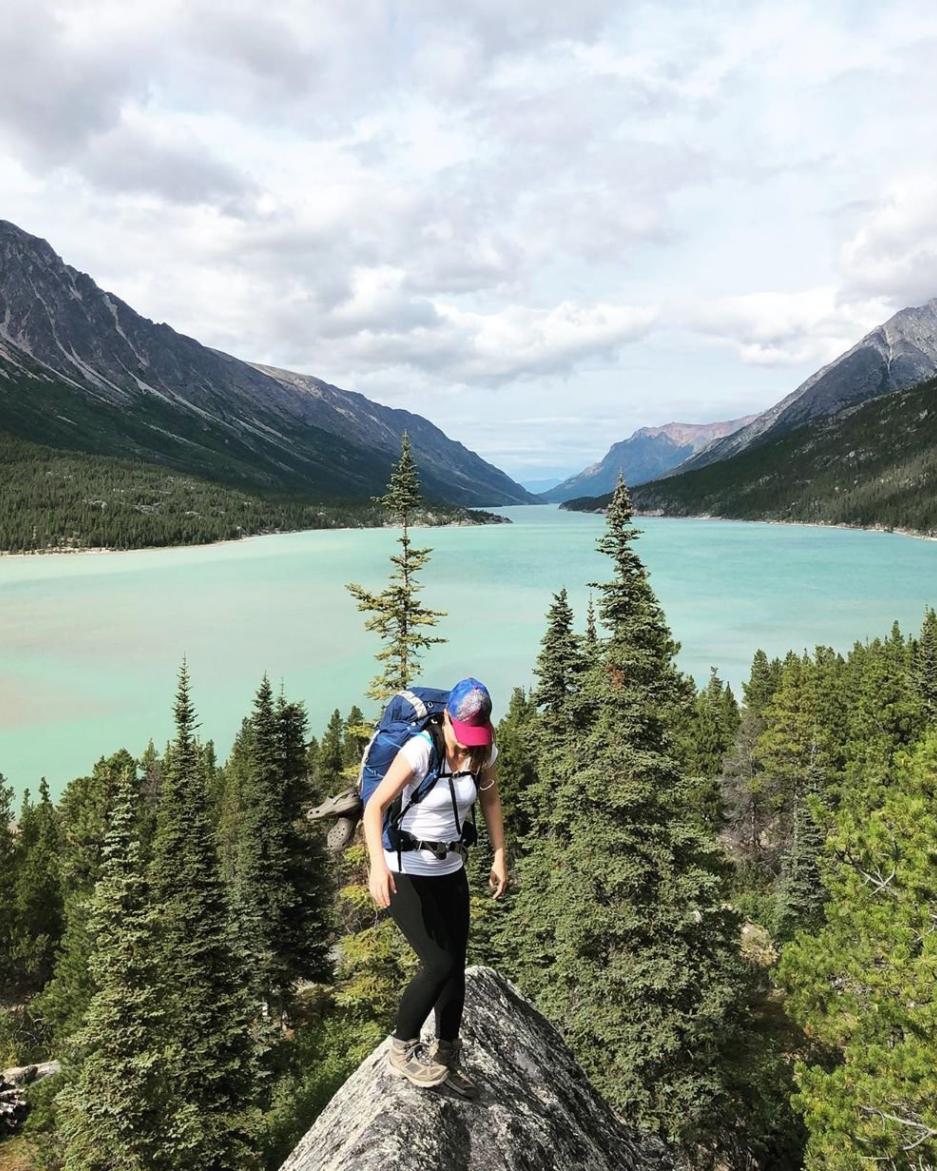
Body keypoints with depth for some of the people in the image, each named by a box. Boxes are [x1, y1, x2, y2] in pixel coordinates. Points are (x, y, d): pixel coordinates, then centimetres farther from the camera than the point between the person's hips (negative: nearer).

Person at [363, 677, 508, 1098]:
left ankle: (446, 1058, 30)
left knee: (456, 967, 9)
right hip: (405, 872, -6)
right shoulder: (419, 751, -24)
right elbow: (375, 806, -30)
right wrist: (378, 864, -43)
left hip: (450, 871, 6)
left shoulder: (484, 753, -6)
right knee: (438, 963, -14)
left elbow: (490, 801, 13)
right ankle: (402, 1049, 10)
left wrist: (499, 857, 9)